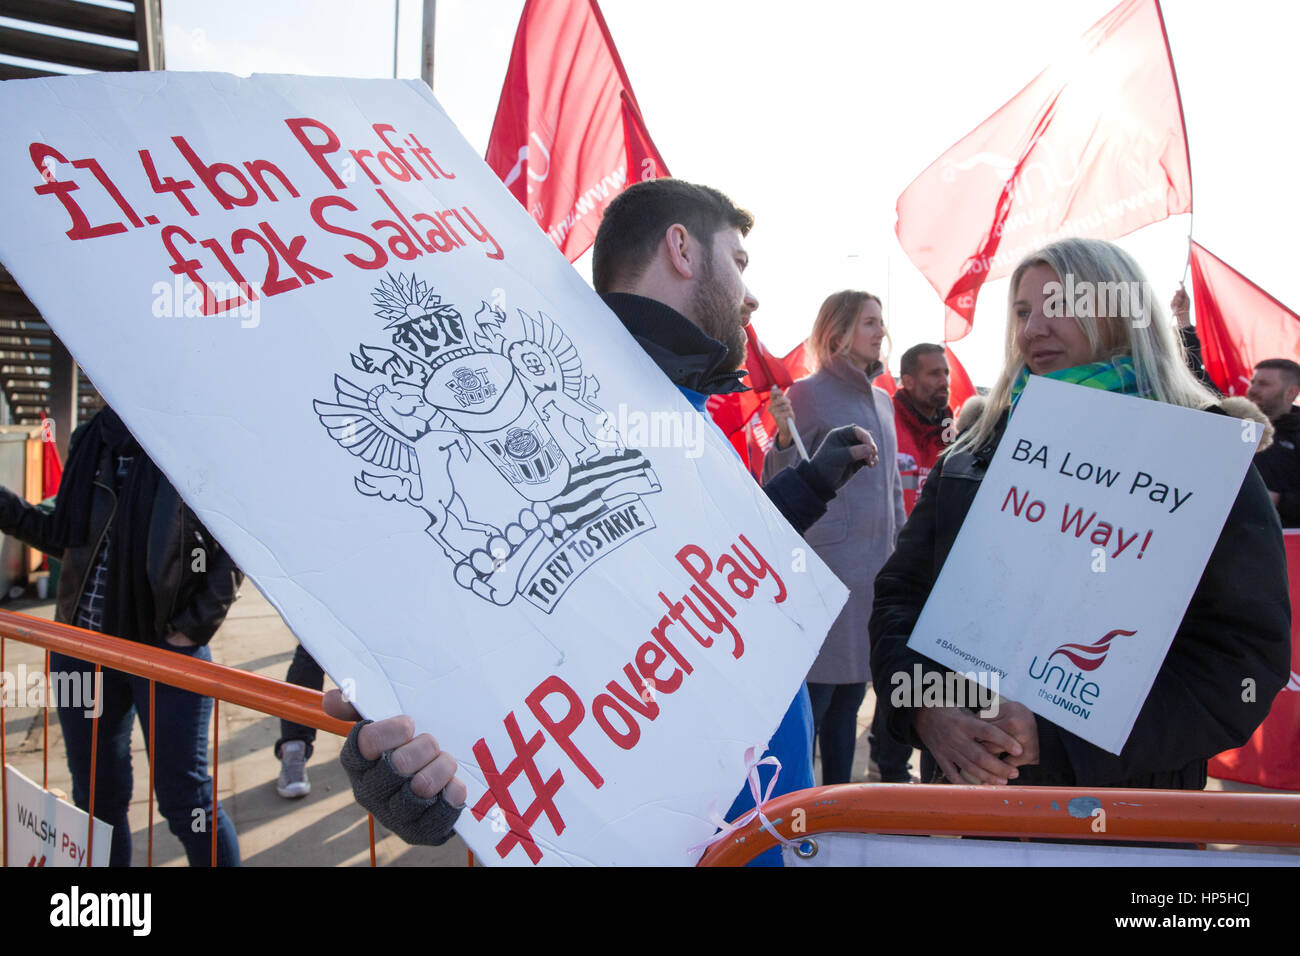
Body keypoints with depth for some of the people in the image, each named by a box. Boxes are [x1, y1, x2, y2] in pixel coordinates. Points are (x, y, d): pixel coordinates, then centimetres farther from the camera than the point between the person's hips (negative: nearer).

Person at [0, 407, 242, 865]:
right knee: (96, 794, 18)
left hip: (166, 648, -5)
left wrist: (196, 625, -12)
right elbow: (70, 537, 13)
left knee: (184, 800, 1)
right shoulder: (91, 440, 5)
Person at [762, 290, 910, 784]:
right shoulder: (808, 393, -5)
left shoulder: (881, 399, 16)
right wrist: (784, 437, -26)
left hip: (875, 563, 7)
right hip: (828, 562, -7)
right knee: (815, 692, -4)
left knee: (850, 692, 12)